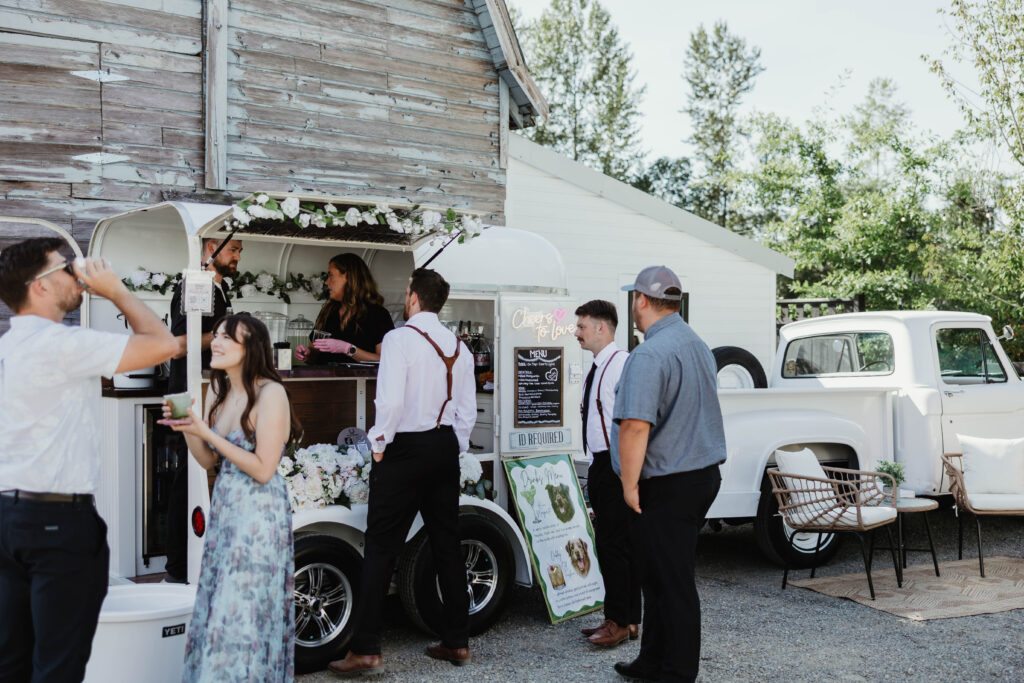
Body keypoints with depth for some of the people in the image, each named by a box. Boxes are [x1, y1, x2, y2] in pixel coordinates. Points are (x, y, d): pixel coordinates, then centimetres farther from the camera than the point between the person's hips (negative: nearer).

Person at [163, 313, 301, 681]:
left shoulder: (270, 394, -16)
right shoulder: (218, 391, 8)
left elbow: (263, 470, -18)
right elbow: (208, 460, 13)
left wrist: (206, 432, -18)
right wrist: (185, 428, -4)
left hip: (259, 512, -8)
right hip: (224, 507, 8)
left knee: (242, 612, -3)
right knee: (216, 607, 12)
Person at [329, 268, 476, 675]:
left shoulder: (400, 338, -11)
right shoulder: (458, 347, 9)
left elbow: (390, 400, -21)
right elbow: (468, 410, 9)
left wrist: (379, 444, -8)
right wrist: (453, 450, 17)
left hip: (405, 448, -6)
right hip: (445, 447, 7)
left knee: (381, 548, -2)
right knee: (447, 544, 12)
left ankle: (366, 649, 0)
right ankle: (457, 642, 20)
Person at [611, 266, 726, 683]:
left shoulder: (649, 355, -19)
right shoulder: (699, 347, 13)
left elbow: (635, 426, -26)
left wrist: (630, 484, -18)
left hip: (664, 486, -9)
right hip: (704, 475, 9)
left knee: (670, 582, 0)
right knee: (664, 578, 17)